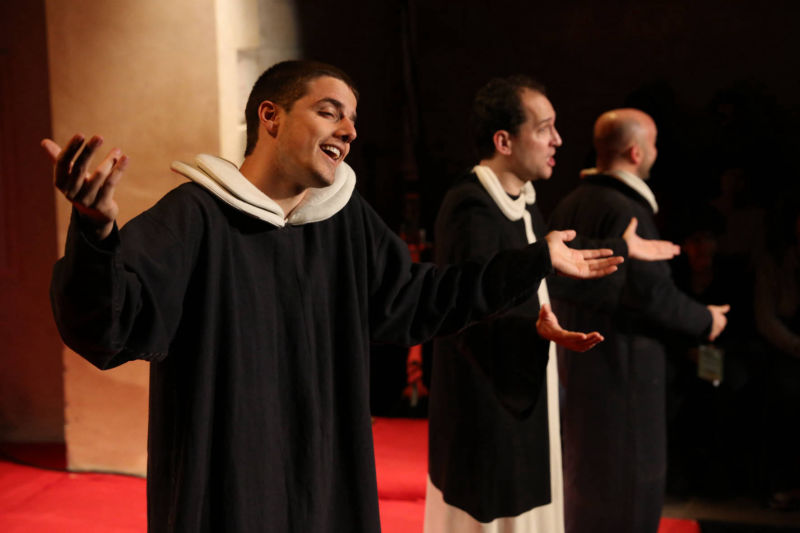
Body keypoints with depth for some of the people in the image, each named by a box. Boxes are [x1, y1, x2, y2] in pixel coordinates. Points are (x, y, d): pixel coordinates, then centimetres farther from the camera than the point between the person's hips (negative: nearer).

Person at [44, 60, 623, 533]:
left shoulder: (350, 220, 4)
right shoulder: (195, 215, -15)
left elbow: (414, 300, 13)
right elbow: (110, 328, -25)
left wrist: (536, 260, 12)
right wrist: (95, 233, -47)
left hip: (327, 481, 6)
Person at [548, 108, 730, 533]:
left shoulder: (569, 205, 6)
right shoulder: (626, 211, -20)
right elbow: (652, 292, -23)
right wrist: (704, 321, -8)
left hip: (572, 353, 9)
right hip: (619, 363, -9)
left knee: (582, 467, 21)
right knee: (627, 476, 3)